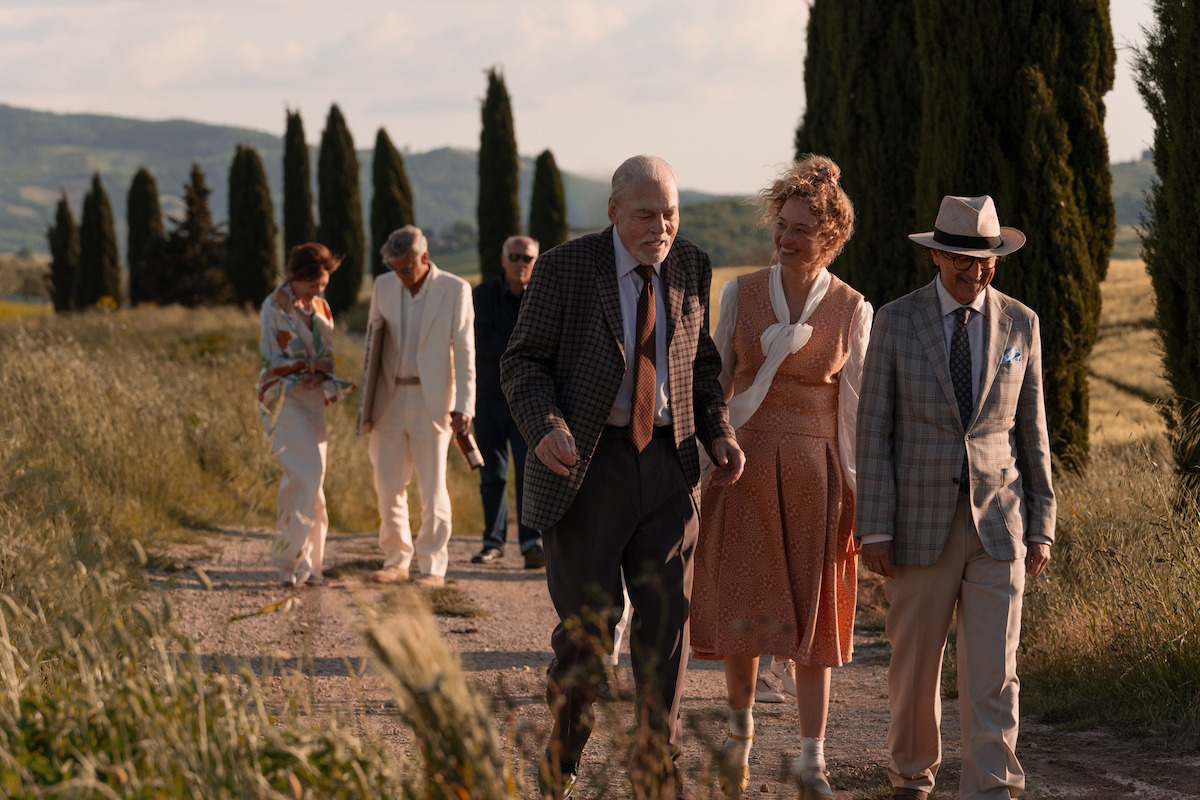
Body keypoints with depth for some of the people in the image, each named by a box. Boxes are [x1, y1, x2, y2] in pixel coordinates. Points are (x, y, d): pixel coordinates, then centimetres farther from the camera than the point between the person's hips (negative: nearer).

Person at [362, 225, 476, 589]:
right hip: (391, 399, 4)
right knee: (388, 486, 4)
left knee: (432, 488, -1)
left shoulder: (455, 290, -5)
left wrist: (464, 406, -12)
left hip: (431, 400, -4)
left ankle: (434, 567, 6)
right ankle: (396, 560, 16)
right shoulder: (384, 286, 7)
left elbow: (464, 353, -5)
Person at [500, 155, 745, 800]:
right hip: (587, 463, -3)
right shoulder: (565, 268, -7)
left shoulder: (691, 269, 6)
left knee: (667, 619, 0)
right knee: (586, 625, -3)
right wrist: (546, 427, -23)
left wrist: (719, 434, -1)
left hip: (667, 462, 4)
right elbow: (522, 362, -5)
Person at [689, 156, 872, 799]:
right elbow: (717, 383, 6)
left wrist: (858, 493, 0)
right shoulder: (741, 294, 2)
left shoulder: (852, 310, 0)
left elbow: (853, 406, 3)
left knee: (810, 612, 1)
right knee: (742, 606, 0)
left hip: (814, 473, -1)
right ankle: (740, 727, 25)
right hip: (745, 464, 1)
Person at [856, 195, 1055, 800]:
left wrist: (1040, 528, 4)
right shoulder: (896, 321, -3)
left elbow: (1031, 431, 7)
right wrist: (874, 529, -9)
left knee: (993, 672, -6)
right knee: (915, 664, 9)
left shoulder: (1020, 324, 3)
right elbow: (874, 429, -3)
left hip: (997, 524, 1)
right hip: (921, 523, -1)